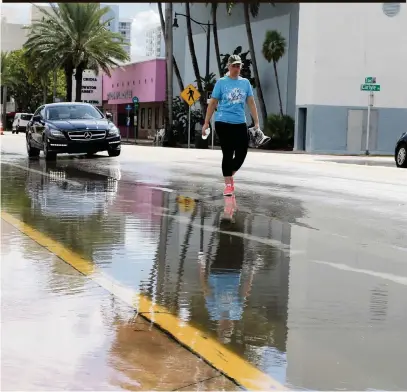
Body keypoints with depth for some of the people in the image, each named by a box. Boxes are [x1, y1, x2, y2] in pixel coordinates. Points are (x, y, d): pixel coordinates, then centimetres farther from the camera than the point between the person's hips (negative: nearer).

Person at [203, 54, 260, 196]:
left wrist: (256, 123, 2)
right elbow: (212, 103, 2)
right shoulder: (221, 82, 0)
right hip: (223, 123, -3)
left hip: (240, 123, 3)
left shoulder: (245, 82, 8)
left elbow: (251, 103, 8)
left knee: (242, 154, 1)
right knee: (228, 154, -2)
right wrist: (206, 123, -1)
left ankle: (230, 175, 27)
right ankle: (228, 184, 9)